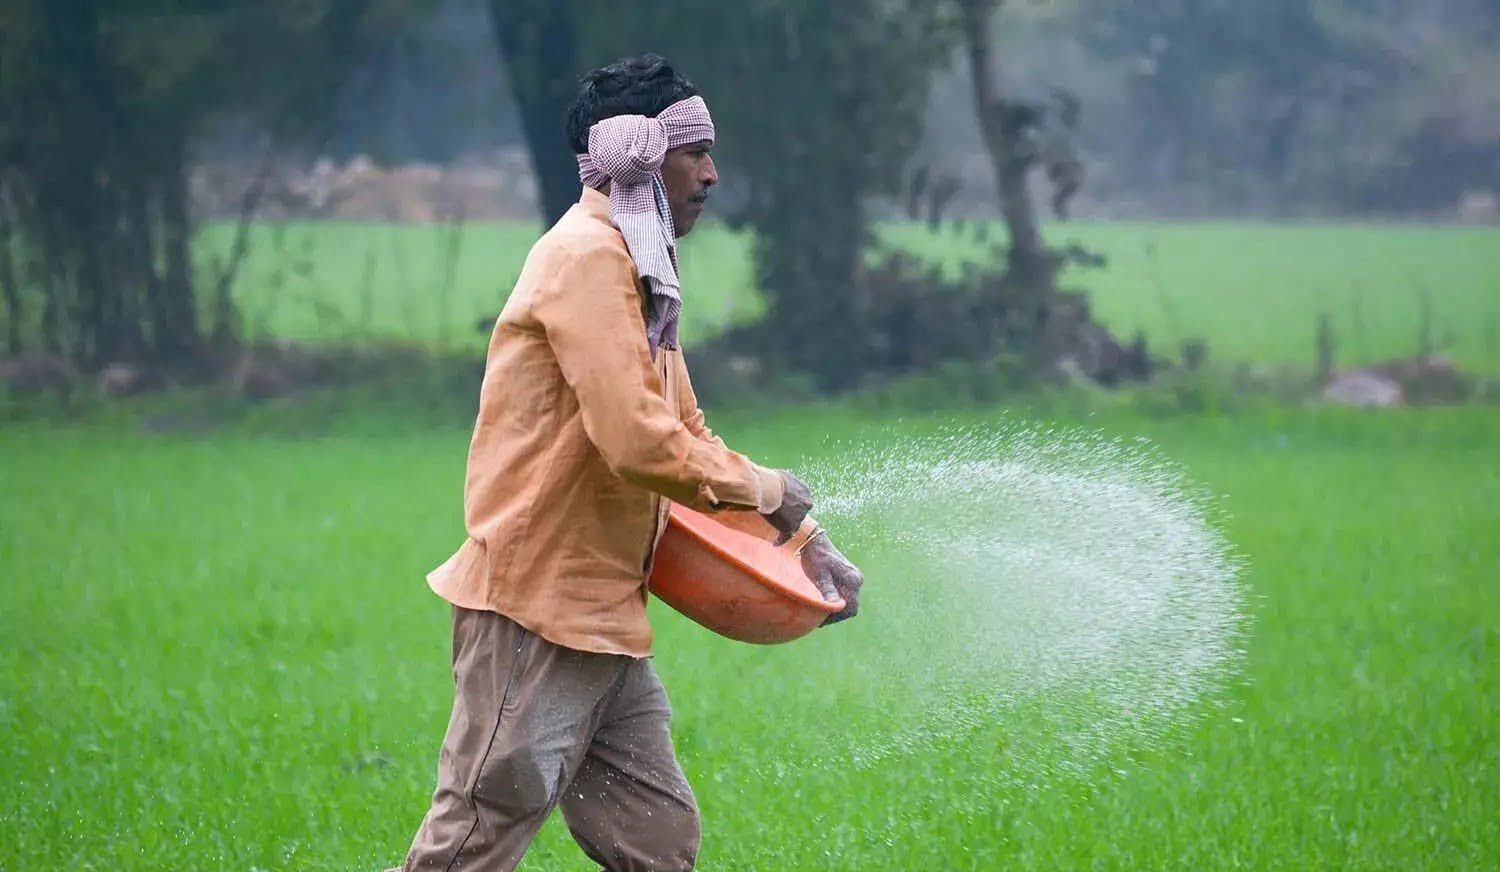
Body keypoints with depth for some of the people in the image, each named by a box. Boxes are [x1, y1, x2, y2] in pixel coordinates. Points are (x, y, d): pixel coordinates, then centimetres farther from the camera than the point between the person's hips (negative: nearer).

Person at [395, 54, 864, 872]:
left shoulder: (637, 270, 18)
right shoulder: (588, 257, -15)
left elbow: (689, 436, 25)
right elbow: (640, 445, -23)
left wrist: (806, 542, 17)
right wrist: (767, 490, -8)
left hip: (602, 620, 10)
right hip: (535, 611, -10)